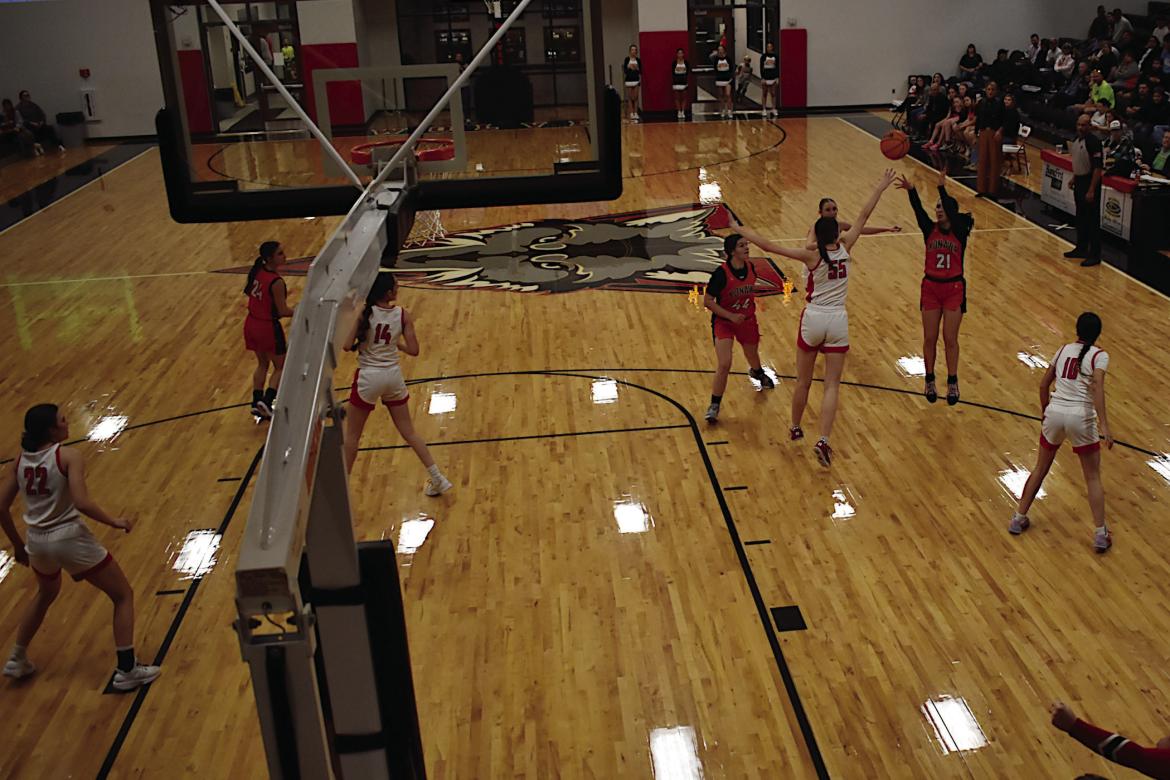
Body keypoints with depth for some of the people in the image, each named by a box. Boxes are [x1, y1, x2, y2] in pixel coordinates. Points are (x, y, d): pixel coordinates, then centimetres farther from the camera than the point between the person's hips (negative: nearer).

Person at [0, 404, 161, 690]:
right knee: (123, 596, 10)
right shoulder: (68, 456, -14)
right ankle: (126, 670, 8)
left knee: (46, 594, 38)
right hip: (70, 538, -6)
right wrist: (114, 522, -10)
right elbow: (82, 503, -24)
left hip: (37, 541, 7)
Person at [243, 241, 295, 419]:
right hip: (268, 327, -7)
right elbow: (283, 311, -20)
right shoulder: (276, 281, -25)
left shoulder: (255, 271, -3)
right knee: (280, 367, 12)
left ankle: (257, 403, 25)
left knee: (262, 364, 23)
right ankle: (267, 401, 1)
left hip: (251, 324, 7)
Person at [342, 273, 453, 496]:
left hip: (369, 377, -3)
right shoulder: (403, 314, -6)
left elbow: (347, 345, -18)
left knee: (352, 435, 12)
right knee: (408, 431, 16)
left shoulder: (363, 312, -13)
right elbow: (414, 350, -5)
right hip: (393, 375, 3)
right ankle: (437, 479, 19)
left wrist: (361, 343, 3)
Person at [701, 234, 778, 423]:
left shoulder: (750, 267, -8)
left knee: (752, 356, 25)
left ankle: (758, 373, 63)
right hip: (724, 322, -5)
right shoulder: (721, 273, -24)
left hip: (747, 321, 5)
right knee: (724, 365, -18)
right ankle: (714, 407, -3)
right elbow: (707, 301, -20)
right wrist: (731, 316, -24)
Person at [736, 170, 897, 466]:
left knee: (803, 381, 16)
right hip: (838, 321, 1)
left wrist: (739, 230, -11)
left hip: (813, 319, -1)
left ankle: (795, 429, 33)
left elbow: (768, 246, -17)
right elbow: (863, 216, 5)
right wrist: (880, 188, 13)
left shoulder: (812, 256, -10)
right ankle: (823, 440, -12)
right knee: (832, 385, 1)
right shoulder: (844, 248, -4)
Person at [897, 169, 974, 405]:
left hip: (953, 289, -3)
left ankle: (952, 383, 13)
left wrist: (942, 187, -38)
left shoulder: (960, 231, -7)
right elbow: (918, 211, -19)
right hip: (931, 288, 3)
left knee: (950, 339, 0)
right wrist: (911, 190, -37)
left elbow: (952, 212, -26)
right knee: (930, 338, 6)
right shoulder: (930, 230, -1)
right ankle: (930, 381, 20)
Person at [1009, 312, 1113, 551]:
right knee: (1093, 477, 9)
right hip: (1081, 417, -4)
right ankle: (1101, 535, 8)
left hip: (1054, 413, 4)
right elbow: (1097, 389, -17)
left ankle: (1018, 519, 27)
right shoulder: (1099, 356, -2)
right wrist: (1104, 425, -21)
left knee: (1040, 469, 21)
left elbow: (1044, 384, 16)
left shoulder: (1064, 350, 11)